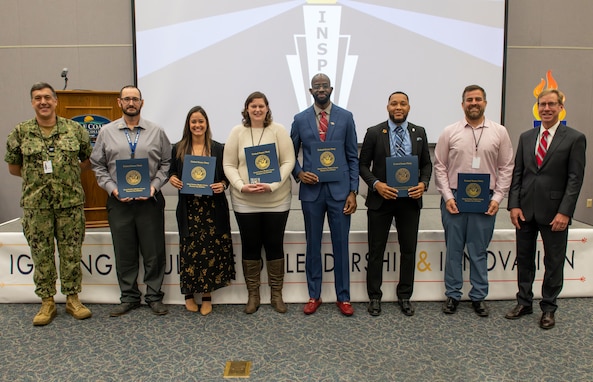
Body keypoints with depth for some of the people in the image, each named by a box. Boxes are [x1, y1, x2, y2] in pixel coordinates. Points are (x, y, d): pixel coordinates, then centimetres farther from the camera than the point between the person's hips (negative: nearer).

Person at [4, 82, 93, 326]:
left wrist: (69, 172, 3)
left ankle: (72, 299, 19)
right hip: (36, 204, 0)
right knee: (41, 255, 7)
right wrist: (36, 176, 5)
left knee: (71, 253, 6)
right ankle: (47, 303, 20)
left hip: (71, 202, 0)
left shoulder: (75, 129, 2)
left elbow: (88, 160, 12)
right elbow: (13, 168, 11)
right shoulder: (20, 132, 2)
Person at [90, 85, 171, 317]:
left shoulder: (156, 132, 4)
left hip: (150, 201, -1)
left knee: (154, 252, 4)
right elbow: (98, 165, 8)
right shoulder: (106, 132, 7)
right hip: (119, 201, 1)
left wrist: (154, 186, -9)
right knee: (124, 254, 9)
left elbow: (166, 163, 5)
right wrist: (112, 189, -5)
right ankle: (129, 298, 23)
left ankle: (154, 297, 19)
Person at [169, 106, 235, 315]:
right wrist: (172, 179, -6)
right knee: (189, 249, 1)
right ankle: (189, 293, 17)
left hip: (213, 207, 0)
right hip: (188, 207, 1)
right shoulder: (178, 149, 9)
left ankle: (207, 296, 13)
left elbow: (226, 175, 7)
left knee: (211, 249, 0)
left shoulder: (218, 148, 6)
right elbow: (172, 172, 15)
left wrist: (222, 185, -13)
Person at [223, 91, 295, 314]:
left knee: (275, 246, 8)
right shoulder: (237, 132, 2)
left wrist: (272, 185, -17)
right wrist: (241, 186, -14)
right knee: (250, 247, 9)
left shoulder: (278, 130, -1)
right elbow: (229, 165, 1)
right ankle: (253, 295, 24)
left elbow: (288, 162, -5)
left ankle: (276, 294, 23)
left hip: (276, 201, -1)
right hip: (245, 202, 1)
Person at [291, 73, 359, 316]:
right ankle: (314, 296, 23)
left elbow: (353, 157, 3)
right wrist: (299, 173, -7)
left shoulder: (346, 117, 3)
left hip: (339, 190, -1)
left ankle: (343, 297, 18)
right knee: (313, 245, 9)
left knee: (341, 245, 5)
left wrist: (353, 191, -3)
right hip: (311, 190, 1)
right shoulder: (300, 119, 5)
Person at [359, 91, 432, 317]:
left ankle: (404, 297, 25)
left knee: (409, 250, 10)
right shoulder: (374, 133, -2)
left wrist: (423, 183, -8)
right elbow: (363, 165, -1)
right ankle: (374, 297, 21)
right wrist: (376, 184, -16)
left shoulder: (419, 133, 7)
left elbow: (427, 164, 10)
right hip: (381, 199, -2)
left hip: (410, 200, 3)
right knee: (376, 250, 6)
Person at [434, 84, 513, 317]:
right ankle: (452, 295, 21)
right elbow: (440, 167, 3)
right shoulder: (449, 132, 2)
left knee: (479, 251, 9)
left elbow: (506, 168, 5)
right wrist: (447, 197, -5)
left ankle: (478, 297, 22)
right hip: (454, 199, 0)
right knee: (453, 250, 8)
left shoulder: (499, 132, 5)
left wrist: (497, 198, -4)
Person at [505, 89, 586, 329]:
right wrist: (514, 205, -2)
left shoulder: (574, 139, -3)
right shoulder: (526, 137, 9)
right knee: (524, 259, 13)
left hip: (554, 212, -3)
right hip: (525, 210, 4)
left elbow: (575, 179, -8)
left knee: (554, 263, 8)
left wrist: (565, 212, -15)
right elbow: (517, 173, 7)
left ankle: (548, 308, 23)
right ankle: (524, 303, 27)